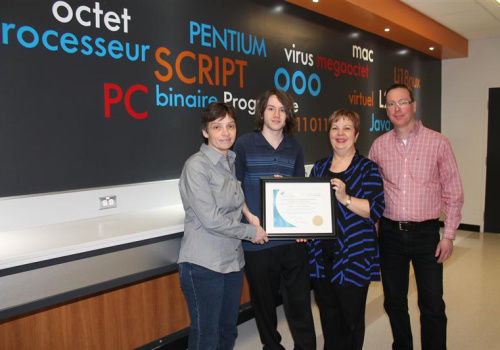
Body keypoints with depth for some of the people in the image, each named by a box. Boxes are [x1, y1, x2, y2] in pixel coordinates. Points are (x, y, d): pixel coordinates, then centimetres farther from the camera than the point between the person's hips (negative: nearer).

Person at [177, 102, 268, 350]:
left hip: (233, 260, 7)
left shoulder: (233, 162, 9)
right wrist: (251, 232, -9)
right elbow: (211, 220, -19)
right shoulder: (196, 166, -15)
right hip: (203, 264, -7)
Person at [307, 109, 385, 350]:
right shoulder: (319, 167, 11)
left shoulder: (367, 168, -3)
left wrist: (345, 198, -23)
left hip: (354, 257, -4)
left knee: (351, 318, 6)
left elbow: (376, 210, -11)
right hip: (321, 255, 4)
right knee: (328, 316, 16)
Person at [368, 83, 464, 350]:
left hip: (426, 232, -2)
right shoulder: (379, 145, 3)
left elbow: (453, 193, 0)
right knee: (394, 301, 14)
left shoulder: (438, 143, -2)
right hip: (390, 233, 2)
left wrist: (448, 235, -3)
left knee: (432, 305, 4)